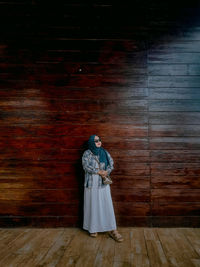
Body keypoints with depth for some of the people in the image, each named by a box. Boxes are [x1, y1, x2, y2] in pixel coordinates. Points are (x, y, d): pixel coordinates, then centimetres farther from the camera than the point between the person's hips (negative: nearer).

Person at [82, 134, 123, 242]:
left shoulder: (105, 152, 7)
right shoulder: (86, 153, -2)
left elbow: (111, 163, 2)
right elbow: (86, 166, -13)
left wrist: (106, 172, -16)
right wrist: (99, 171, -17)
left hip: (103, 183, 2)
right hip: (91, 183, -2)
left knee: (107, 204, 0)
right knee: (92, 205, 4)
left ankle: (112, 230, 6)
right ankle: (93, 228, 20)